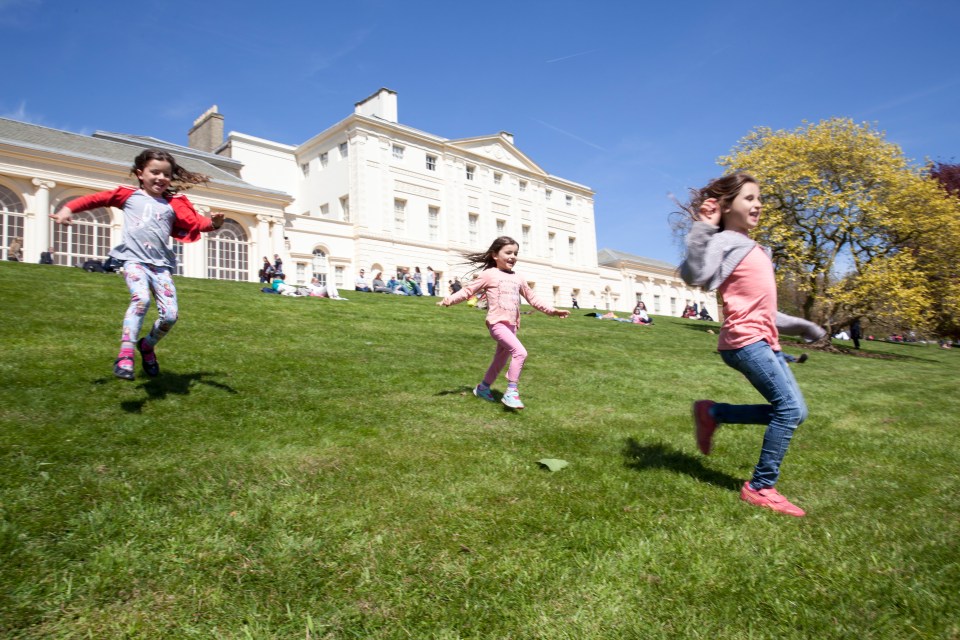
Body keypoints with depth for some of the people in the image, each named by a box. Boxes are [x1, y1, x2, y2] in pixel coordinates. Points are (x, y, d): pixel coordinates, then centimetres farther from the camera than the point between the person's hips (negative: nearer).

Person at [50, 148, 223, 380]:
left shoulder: (173, 204, 13)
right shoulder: (129, 195, 12)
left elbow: (194, 222, 0)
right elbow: (96, 198, 16)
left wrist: (212, 223, -20)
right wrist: (68, 208, 4)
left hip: (161, 265, 2)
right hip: (134, 260, -2)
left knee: (170, 315, -8)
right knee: (141, 299, -31)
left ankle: (147, 345, 23)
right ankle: (125, 355, -28)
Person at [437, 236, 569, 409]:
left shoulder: (517, 278, 16)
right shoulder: (489, 274, -2)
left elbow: (532, 298, 24)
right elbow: (469, 290, -1)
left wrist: (551, 310, 22)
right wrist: (449, 300, -14)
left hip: (511, 325, 8)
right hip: (497, 323, -8)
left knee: (501, 359, 17)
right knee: (520, 352, -24)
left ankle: (483, 387, 36)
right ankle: (511, 391, -16)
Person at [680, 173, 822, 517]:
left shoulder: (754, 249, 21)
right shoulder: (724, 242, -7)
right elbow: (695, 275, -28)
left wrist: (800, 324, 28)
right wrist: (701, 230, -29)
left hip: (765, 341, 9)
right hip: (745, 340, -9)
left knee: (792, 411, 9)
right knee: (790, 408, -12)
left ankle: (712, 412, 19)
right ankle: (760, 488, 0)